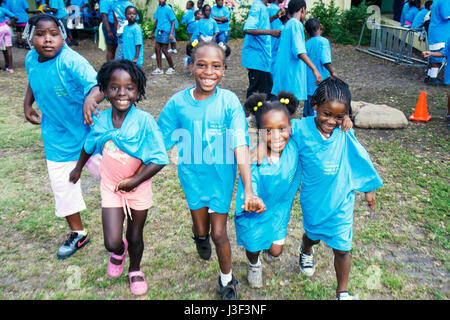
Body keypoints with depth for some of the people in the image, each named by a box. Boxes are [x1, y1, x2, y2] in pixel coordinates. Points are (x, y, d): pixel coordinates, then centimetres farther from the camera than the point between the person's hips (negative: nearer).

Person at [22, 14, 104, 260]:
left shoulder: (71, 61, -25)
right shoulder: (31, 60, -4)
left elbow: (98, 85, -37)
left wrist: (92, 97, -58)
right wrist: (27, 104, 7)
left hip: (85, 132, -6)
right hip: (56, 138, 6)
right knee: (62, 186, 13)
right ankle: (78, 234, 33)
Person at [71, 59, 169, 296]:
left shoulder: (144, 121, -21)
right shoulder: (101, 120, -8)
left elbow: (159, 159, -21)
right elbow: (89, 145, 13)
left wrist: (135, 181, -21)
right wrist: (78, 169, 25)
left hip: (138, 188, -2)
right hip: (111, 187, 2)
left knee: (135, 238, 16)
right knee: (112, 242, -3)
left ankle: (135, 269, 48)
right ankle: (118, 250, 36)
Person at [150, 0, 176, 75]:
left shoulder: (168, 9, -8)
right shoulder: (158, 8, 12)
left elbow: (173, 22, -9)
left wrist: (171, 33, -19)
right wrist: (153, 32, 23)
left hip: (165, 32, -7)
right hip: (158, 31, 7)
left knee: (164, 50, -4)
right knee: (157, 49, 3)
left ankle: (171, 68, 12)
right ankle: (159, 69, 10)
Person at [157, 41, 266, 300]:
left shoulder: (229, 101, -18)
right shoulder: (178, 102, -12)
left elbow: (240, 146, -24)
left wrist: (249, 191, -31)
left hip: (221, 176, -2)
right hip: (193, 176, 2)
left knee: (219, 233, 7)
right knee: (202, 229, 18)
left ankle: (227, 279, 35)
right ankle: (200, 236, 59)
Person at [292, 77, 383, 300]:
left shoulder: (345, 134, -12)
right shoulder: (301, 129, -18)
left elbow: (360, 160, 2)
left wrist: (369, 188, 11)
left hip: (340, 201, 0)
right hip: (313, 200, 0)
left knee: (342, 248, 7)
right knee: (313, 235, 26)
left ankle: (342, 293, 28)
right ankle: (306, 252, 63)